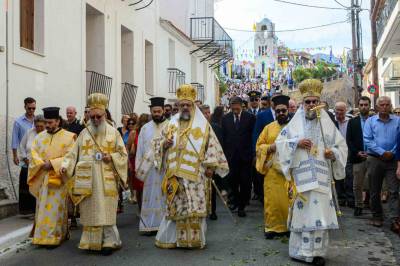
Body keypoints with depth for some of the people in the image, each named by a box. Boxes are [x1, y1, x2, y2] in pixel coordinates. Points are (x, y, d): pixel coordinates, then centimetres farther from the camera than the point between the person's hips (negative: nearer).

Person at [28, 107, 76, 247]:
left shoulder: (68, 137, -5)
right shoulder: (40, 136, 9)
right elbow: (34, 153, 4)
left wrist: (52, 163, -17)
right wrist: (42, 164, -14)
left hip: (58, 178, -4)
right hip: (42, 177, 4)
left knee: (55, 208, -3)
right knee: (43, 207, 9)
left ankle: (53, 237, 2)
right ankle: (43, 235, 20)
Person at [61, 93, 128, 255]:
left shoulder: (113, 132, 5)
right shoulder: (84, 133, 9)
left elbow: (123, 154, 7)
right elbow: (74, 154, 7)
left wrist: (111, 158, -11)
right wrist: (65, 165, -10)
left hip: (107, 181, -2)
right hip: (88, 182, 2)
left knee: (106, 211, -3)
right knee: (90, 211, 5)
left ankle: (109, 242, 6)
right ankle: (91, 242, 15)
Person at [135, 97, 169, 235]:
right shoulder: (145, 128, 10)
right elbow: (140, 149, 10)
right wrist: (139, 168, 7)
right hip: (150, 168, 3)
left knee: (165, 196, 1)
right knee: (151, 196, 4)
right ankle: (151, 225, 11)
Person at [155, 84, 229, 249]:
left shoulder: (203, 124, 4)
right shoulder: (172, 123, 13)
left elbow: (212, 145, 3)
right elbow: (160, 144, 17)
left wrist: (210, 166, -5)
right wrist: (165, 143, -6)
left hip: (194, 174, -2)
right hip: (174, 173, 2)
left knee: (194, 207, -3)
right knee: (175, 206, 5)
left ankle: (194, 238, 8)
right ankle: (172, 237, 15)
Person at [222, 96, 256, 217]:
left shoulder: (250, 117, -4)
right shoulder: (226, 118, 3)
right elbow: (223, 137, 6)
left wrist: (254, 153, -5)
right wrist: (224, 153, 2)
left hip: (245, 155, -2)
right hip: (231, 155, 2)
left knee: (245, 182, 3)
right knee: (233, 180, 9)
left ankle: (241, 206, 14)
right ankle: (235, 201, 30)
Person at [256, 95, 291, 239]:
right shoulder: (269, 128, 10)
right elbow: (258, 146, 11)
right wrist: (270, 147, -7)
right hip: (272, 171, 1)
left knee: (290, 199, -1)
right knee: (272, 200, 1)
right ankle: (272, 226, 12)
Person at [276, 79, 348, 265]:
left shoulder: (327, 124, 8)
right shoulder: (295, 123, 4)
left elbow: (342, 145, 12)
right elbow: (279, 142, 3)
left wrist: (334, 153, -9)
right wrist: (297, 143, -11)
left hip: (321, 176, 1)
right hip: (301, 175, -1)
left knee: (320, 211, -1)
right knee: (303, 211, 0)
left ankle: (317, 251, 8)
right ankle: (300, 249, 10)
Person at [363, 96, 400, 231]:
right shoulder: (370, 121, 3)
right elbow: (367, 140, -5)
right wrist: (382, 152, -13)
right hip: (375, 159, 1)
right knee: (374, 191, 9)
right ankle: (377, 217, 22)